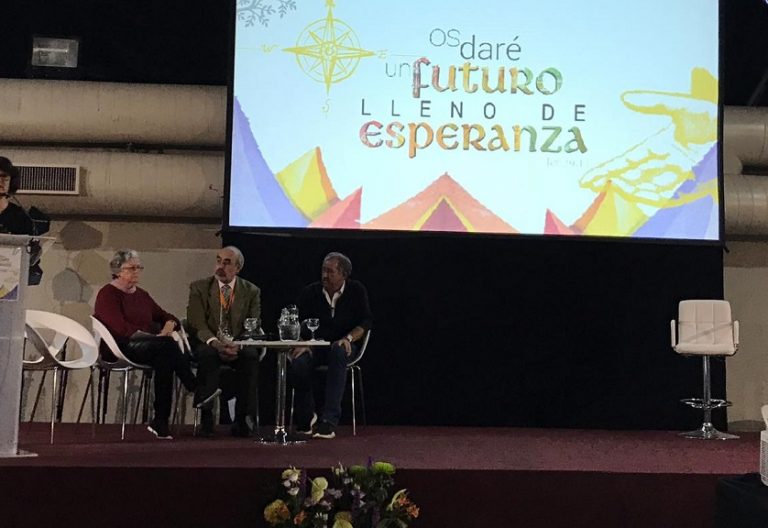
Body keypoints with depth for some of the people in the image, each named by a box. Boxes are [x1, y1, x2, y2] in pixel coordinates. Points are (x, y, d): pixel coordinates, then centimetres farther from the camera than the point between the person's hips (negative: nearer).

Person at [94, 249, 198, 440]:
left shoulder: (141, 295, 23)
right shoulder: (107, 294, 0)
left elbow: (165, 316, 22)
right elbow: (121, 328, -13)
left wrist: (170, 324, -4)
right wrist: (156, 337, -19)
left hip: (147, 347, 6)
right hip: (119, 348, -6)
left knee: (165, 358, -31)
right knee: (167, 345, -32)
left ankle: (160, 422, -31)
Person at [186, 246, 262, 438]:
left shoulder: (252, 291, 8)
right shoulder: (199, 288, 6)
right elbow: (196, 323, -6)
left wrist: (238, 345, -21)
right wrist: (215, 342, -25)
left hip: (239, 348, 1)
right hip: (209, 345, -1)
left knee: (251, 355, -33)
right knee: (207, 354, -36)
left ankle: (243, 419, -27)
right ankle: (206, 417, -30)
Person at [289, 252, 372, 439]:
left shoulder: (356, 290, 0)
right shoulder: (310, 292, 3)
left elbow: (365, 322, -3)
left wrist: (348, 338, -20)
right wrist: (301, 344, -17)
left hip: (344, 346, -1)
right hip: (315, 345, 2)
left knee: (338, 352, -40)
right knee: (299, 362, -33)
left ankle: (330, 421, -43)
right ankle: (306, 417, -9)